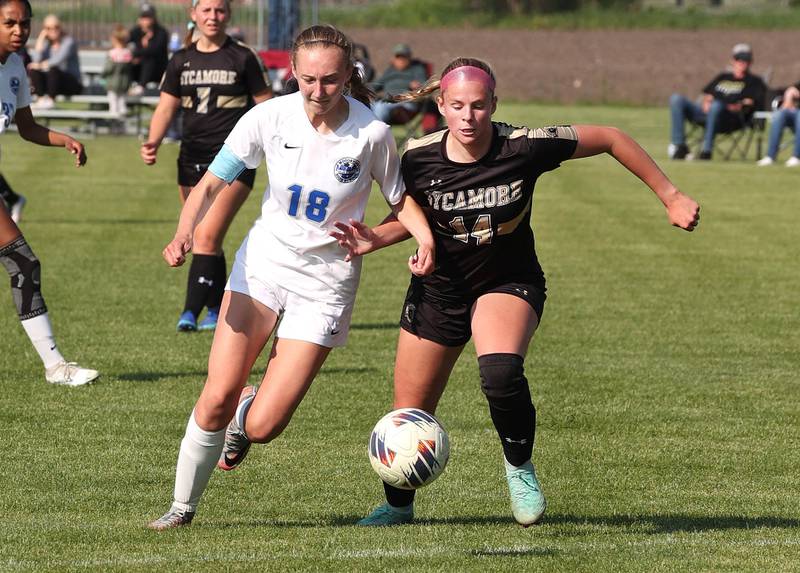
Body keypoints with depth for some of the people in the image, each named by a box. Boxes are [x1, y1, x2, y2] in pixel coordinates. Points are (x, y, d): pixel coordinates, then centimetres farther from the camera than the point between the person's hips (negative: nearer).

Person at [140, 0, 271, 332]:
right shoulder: (181, 61, 9)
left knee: (207, 237, -17)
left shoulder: (241, 58, -1)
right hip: (192, 160, 5)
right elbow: (166, 108, 7)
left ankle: (191, 313, -20)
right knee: (205, 242, 9)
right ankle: (218, 312, 22)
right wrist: (154, 142, -10)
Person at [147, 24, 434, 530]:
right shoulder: (270, 117, -11)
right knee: (217, 400, -10)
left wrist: (427, 238, -19)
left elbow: (401, 198, 1)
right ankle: (184, 507, 15)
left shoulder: (371, 133, -15)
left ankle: (248, 417, 30)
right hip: (264, 260, 2)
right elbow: (212, 184, -5)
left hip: (326, 278, -1)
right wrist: (185, 233, -23)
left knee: (263, 426, -9)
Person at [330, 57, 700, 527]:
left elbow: (610, 139, -11)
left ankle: (520, 466, -7)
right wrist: (374, 238, -14)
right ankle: (398, 506, 39)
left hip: (509, 282, -3)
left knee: (501, 372, -36)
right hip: (439, 289, 3)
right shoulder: (419, 158, -15)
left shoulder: (525, 147, -23)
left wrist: (670, 197, -7)